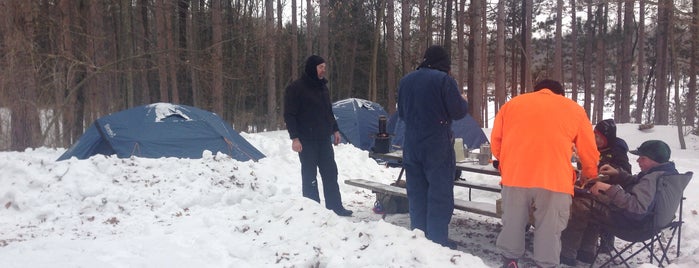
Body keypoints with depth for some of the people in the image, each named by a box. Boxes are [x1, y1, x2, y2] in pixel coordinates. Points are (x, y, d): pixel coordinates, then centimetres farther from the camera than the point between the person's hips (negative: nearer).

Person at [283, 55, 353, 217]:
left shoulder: (322, 87, 13)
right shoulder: (296, 88, -10)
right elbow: (289, 115, -12)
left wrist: (335, 130, 17)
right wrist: (294, 138, -18)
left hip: (324, 139, 7)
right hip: (307, 140, -7)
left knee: (330, 173, 7)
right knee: (310, 175, 1)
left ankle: (335, 206, 14)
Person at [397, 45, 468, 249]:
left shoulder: (406, 80, 9)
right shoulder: (444, 80, -10)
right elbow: (458, 111, -8)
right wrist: (463, 101, 12)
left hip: (411, 146, 6)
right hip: (438, 147, -6)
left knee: (416, 193, 12)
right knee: (440, 194, 1)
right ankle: (437, 241, 3)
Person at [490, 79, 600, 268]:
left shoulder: (511, 104, 19)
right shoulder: (574, 109, 16)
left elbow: (495, 142, 19)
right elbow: (589, 152, 17)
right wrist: (589, 178, 33)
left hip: (515, 177, 2)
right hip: (555, 180, -1)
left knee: (512, 223, 15)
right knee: (550, 230, 8)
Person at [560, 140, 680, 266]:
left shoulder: (652, 179, -28)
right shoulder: (667, 170, 5)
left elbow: (637, 206, -40)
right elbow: (636, 184, 18)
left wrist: (610, 189, -38)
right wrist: (618, 173, 3)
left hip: (635, 221, -11)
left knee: (580, 203, -10)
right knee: (593, 198, 26)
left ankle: (567, 254, 0)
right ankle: (586, 251, 24)